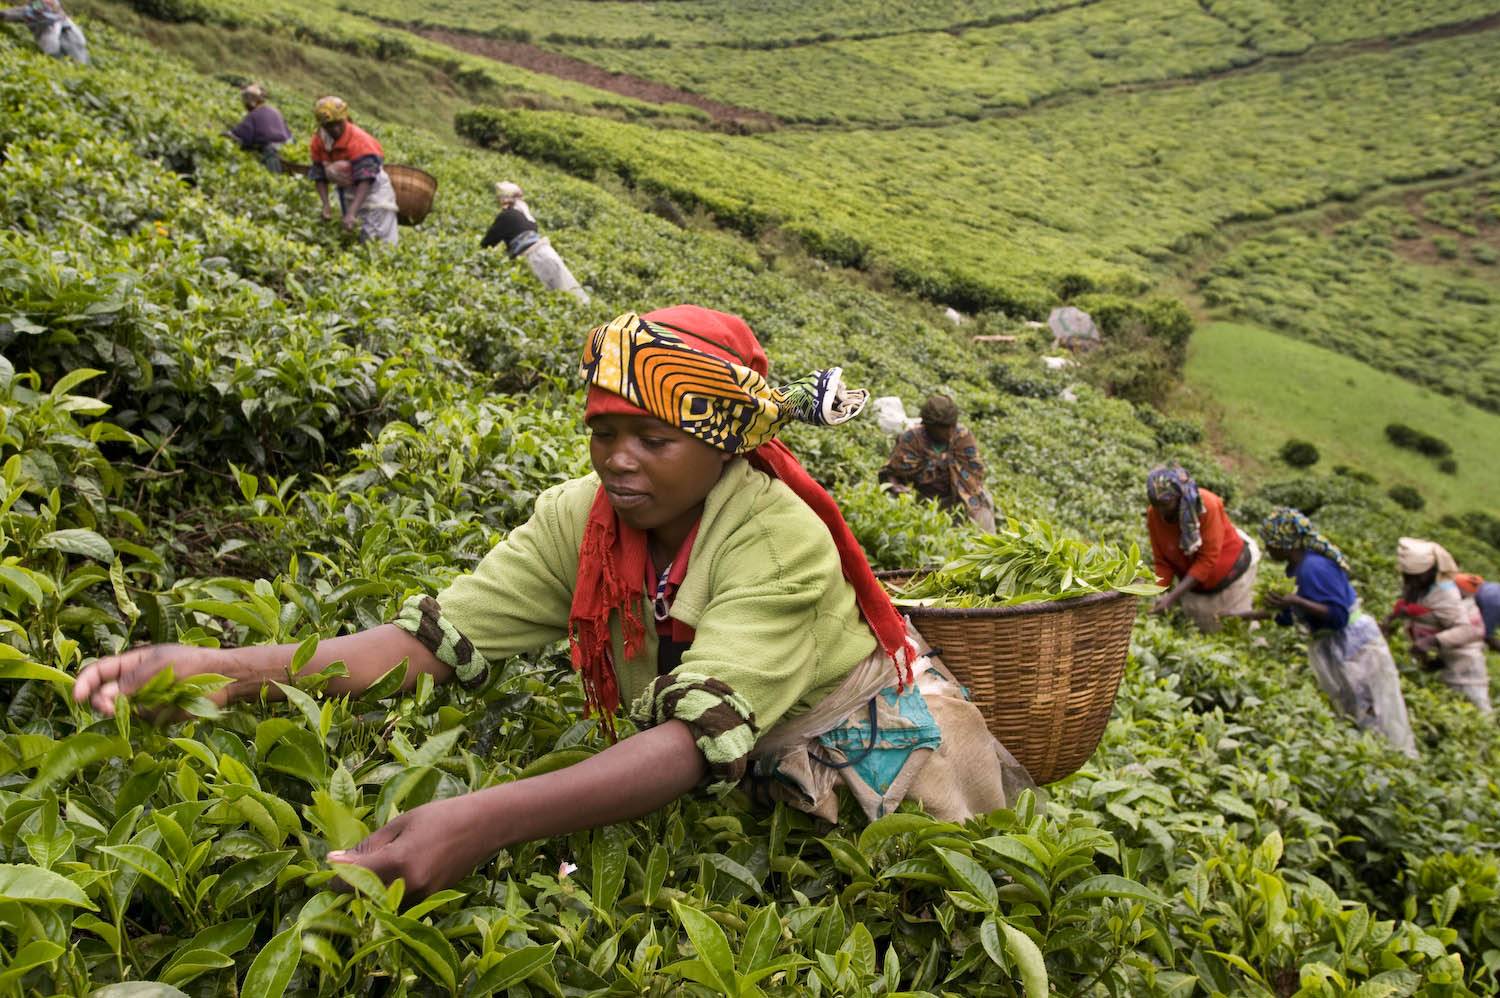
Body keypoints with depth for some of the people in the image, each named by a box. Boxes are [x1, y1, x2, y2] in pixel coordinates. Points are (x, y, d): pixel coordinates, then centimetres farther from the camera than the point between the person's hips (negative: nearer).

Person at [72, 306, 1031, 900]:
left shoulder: (782, 541, -30)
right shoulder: (580, 519, -14)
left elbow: (699, 740, -41)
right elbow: (437, 638, -21)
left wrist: (484, 820, -54)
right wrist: (220, 668, -35)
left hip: (873, 752, -4)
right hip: (743, 780, 5)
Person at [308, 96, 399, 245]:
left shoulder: (358, 140, -27)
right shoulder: (318, 142, -9)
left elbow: (365, 180, -34)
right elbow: (320, 177, -1)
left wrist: (351, 213, -43)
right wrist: (326, 205, -17)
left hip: (372, 187, -6)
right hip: (346, 188, 6)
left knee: (383, 242, -12)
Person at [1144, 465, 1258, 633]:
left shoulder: (1207, 505, -30)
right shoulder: (1153, 514, -19)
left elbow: (1207, 559, -28)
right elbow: (1163, 562, -11)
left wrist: (1173, 596, -34)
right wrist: (1161, 596, -26)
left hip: (1230, 573, -3)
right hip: (1194, 583, 3)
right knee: (1207, 632, 13)